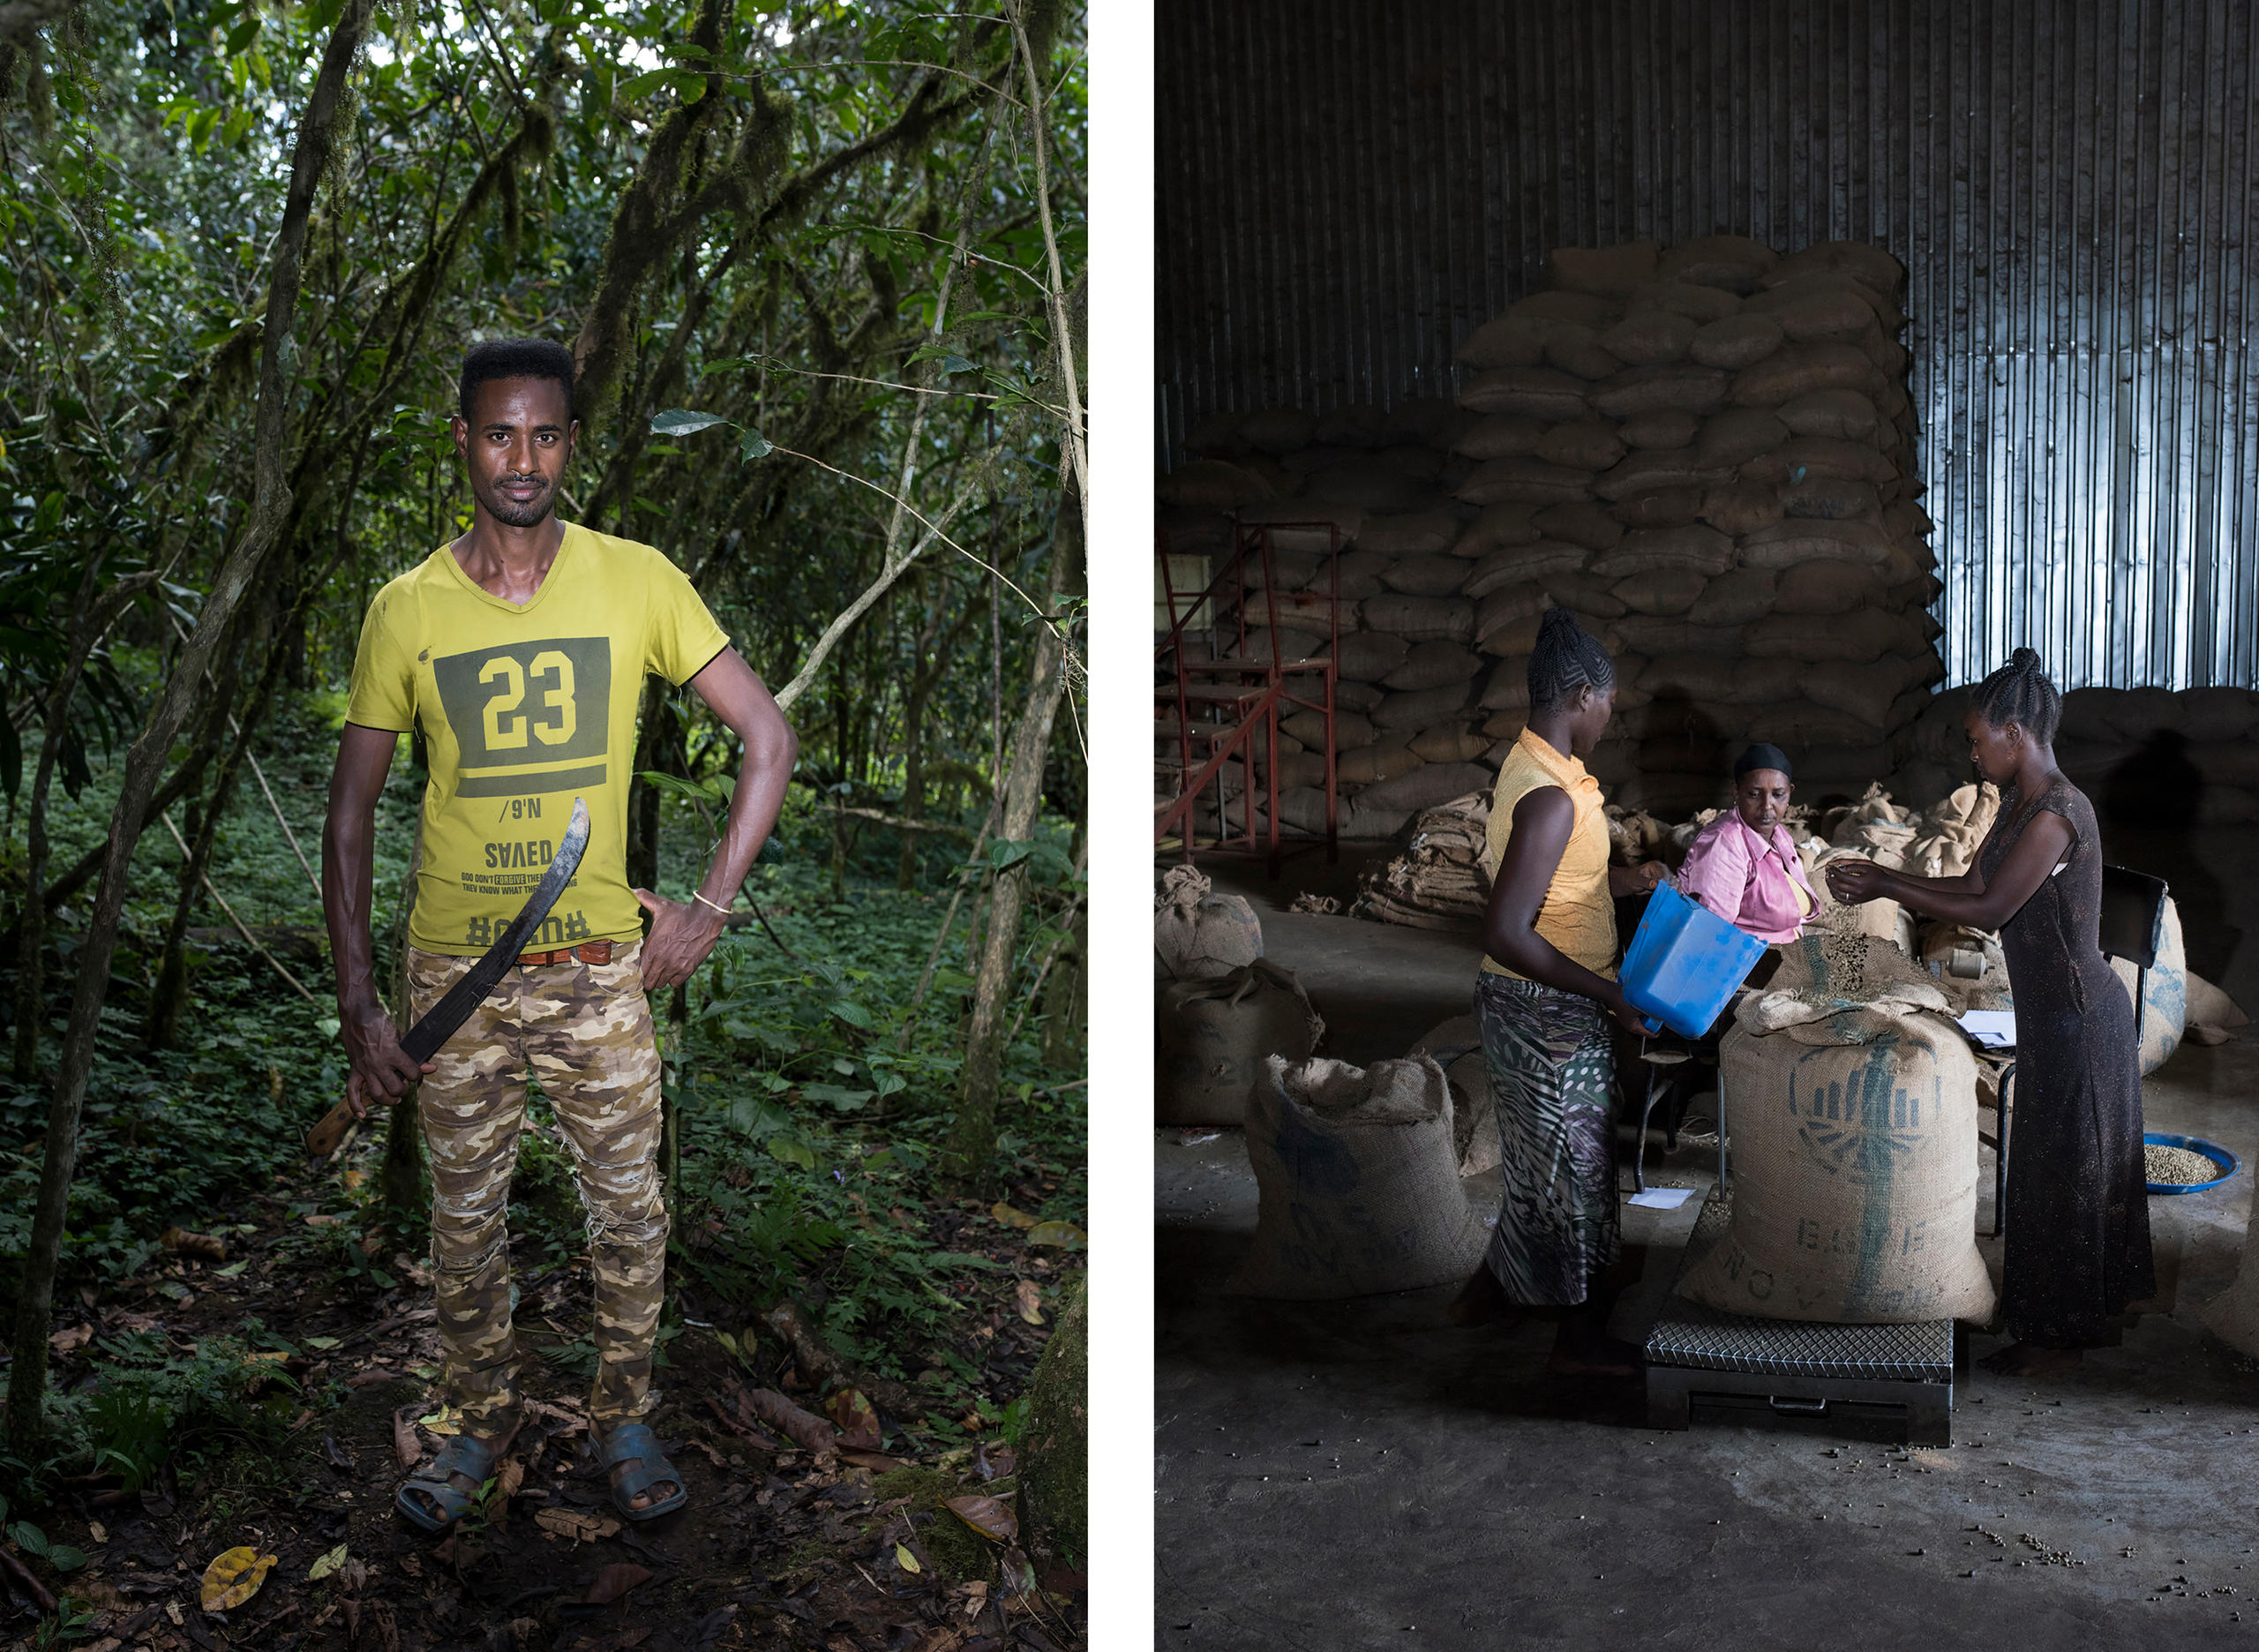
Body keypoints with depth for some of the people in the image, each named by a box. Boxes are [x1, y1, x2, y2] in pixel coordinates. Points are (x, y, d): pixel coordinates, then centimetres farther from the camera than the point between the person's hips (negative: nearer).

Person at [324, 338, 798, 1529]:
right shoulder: (407, 610, -3)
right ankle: (483, 1422, 35)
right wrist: (356, 1003, -3)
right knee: (464, 1217, 13)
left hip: (600, 966, 0)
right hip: (455, 972, 1)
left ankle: (623, 1416, 32)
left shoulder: (635, 582, -6)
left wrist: (708, 905, -7)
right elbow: (351, 808, 2)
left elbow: (769, 739, -2)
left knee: (629, 1207, 10)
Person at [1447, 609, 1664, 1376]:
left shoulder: (1535, 767, 5)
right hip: (1548, 1015, -10)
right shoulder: (1551, 797, -27)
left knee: (1543, 1159, 23)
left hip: (1537, 1006, 10)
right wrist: (1610, 995, -24)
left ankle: (1492, 1287, 38)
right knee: (1574, 1166, 5)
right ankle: (1581, 1336, 20)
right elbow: (1507, 935, -30)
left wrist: (1625, 879, 15)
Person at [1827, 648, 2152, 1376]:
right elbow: (1973, 884, 12)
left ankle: (2058, 1334, 15)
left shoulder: (2056, 813, -23)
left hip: (2074, 1016, -10)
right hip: (2056, 1013, 10)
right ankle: (2093, 1308, 34)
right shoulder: (2019, 805, 7)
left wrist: (1886, 887, -18)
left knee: (2059, 1166, 2)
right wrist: (1884, 879, 3)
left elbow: (1990, 909, -24)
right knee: (2069, 1162, 20)